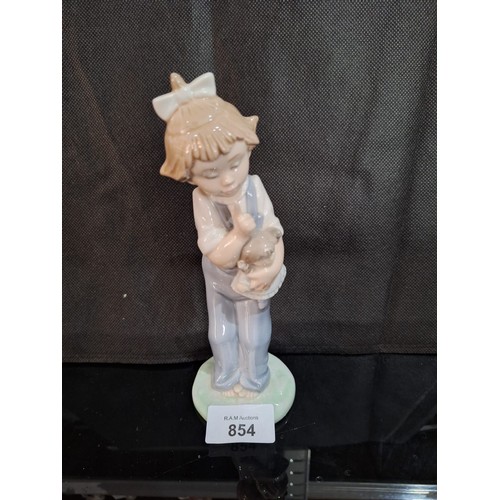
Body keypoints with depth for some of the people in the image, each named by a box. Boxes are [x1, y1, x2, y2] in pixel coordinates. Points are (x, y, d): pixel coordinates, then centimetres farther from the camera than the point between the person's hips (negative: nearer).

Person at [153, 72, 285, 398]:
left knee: (253, 336, 22)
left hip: (253, 279, 0)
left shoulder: (254, 187, -26)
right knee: (221, 333, 24)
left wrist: (272, 268, -40)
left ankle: (254, 377, 53)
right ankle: (227, 375, 55)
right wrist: (240, 233, -48)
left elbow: (274, 233, -23)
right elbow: (220, 257, -31)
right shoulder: (203, 202, -30)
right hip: (220, 280, 0)